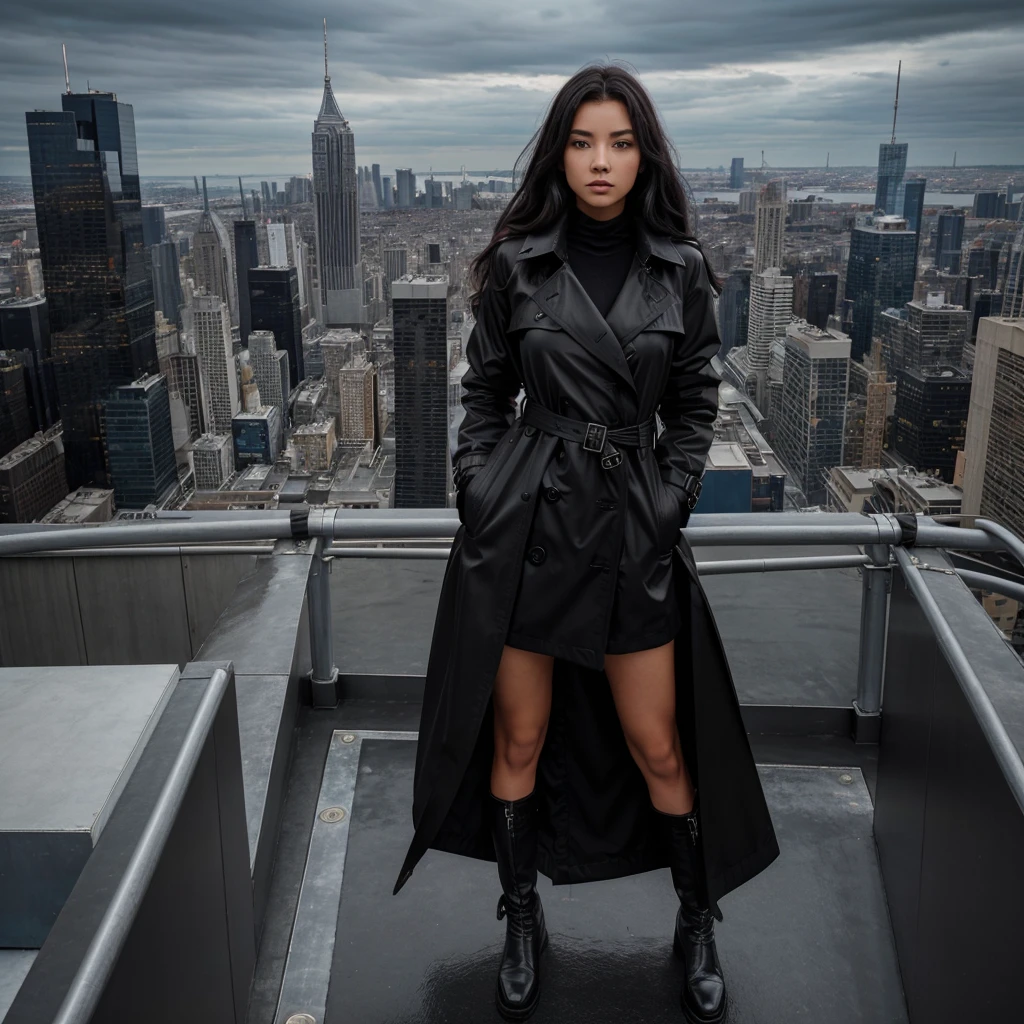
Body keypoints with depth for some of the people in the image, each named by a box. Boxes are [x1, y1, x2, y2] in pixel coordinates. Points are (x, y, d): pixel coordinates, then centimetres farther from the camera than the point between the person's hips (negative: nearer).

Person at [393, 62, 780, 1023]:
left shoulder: (681, 271, 1)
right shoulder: (514, 264, 0)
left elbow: (694, 408, 7)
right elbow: (485, 396, 6)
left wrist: (665, 508, -2)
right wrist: (480, 502, -2)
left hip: (633, 529, 0)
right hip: (521, 522, 0)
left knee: (657, 747, 10)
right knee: (517, 740, 11)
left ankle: (697, 926, 35)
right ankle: (522, 921, 35)